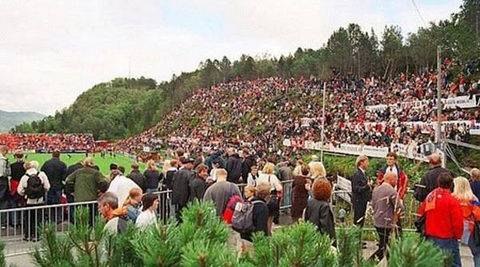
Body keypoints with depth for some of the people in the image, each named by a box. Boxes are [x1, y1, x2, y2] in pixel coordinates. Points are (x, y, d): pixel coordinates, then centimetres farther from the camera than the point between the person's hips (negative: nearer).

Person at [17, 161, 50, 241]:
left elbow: (20, 191, -3)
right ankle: (35, 235, 11)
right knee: (37, 219, 9)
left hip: (29, 202, 0)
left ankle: (27, 235, 21)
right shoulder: (42, 174, -8)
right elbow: (47, 187, -6)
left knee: (27, 219, 15)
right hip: (39, 201, 0)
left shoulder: (24, 177, -7)